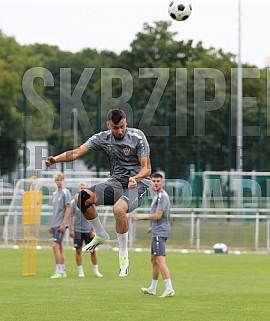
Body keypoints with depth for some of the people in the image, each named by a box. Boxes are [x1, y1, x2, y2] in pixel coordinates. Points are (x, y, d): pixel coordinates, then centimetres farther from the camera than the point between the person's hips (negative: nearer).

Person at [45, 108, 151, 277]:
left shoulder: (137, 136, -11)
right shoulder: (103, 138, 0)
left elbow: (147, 168, -13)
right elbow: (77, 152, -10)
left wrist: (135, 178, -35)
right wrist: (56, 159, -27)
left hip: (138, 182, -5)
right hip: (116, 182, 5)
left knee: (119, 209, -37)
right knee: (82, 198, -18)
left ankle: (123, 256, -18)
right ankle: (101, 235, 7)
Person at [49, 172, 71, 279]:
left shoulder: (65, 192, -6)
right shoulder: (55, 194, 18)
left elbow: (68, 208, -12)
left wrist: (63, 223, -18)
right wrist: (51, 225, 20)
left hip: (61, 224, -8)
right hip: (55, 224, 8)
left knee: (55, 246, -15)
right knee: (59, 247, 9)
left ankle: (58, 271, -15)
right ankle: (63, 271, 13)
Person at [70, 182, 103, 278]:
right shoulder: (74, 202, 4)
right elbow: (71, 216, 7)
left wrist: (94, 230, -2)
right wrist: (71, 229, 0)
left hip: (88, 230, 0)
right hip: (77, 230, 0)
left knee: (93, 250, 0)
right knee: (78, 250, 0)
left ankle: (96, 271, 9)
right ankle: (80, 271, 9)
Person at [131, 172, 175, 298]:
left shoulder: (162, 196, -13)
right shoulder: (157, 196, 19)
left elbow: (158, 215, -19)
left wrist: (140, 217, -11)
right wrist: (153, 227, 30)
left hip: (160, 232, -11)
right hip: (157, 232, 11)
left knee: (160, 259, -18)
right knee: (154, 260, 17)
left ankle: (169, 289, -23)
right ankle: (152, 289, 27)